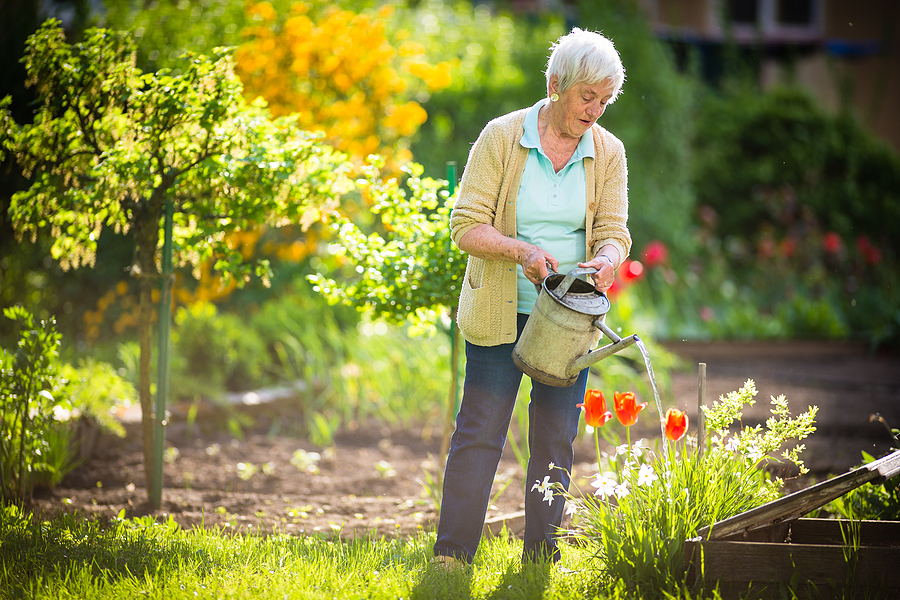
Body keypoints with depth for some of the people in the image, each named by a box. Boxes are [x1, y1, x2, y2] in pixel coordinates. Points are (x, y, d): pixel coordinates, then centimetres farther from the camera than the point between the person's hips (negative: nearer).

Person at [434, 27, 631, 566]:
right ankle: (452, 554, 1)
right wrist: (521, 250, -26)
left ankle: (541, 557, 14)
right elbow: (466, 224, -10)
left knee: (556, 440, 6)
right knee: (479, 434, -4)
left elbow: (614, 231, -2)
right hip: (500, 313, -3)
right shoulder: (501, 138, -8)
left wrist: (605, 260, -26)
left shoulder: (608, 153, 2)